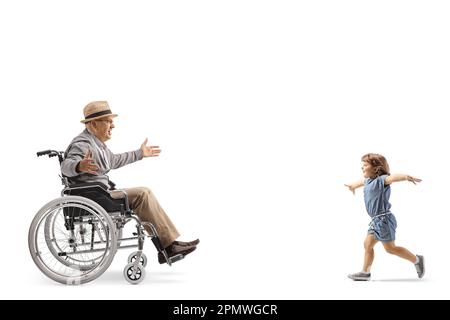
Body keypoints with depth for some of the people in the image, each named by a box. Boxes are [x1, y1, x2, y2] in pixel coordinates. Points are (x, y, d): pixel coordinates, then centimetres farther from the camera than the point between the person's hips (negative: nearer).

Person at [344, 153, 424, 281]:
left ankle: (417, 260, 11)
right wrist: (353, 185, 61)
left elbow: (392, 177, -36)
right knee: (368, 244, 10)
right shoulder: (369, 181, 14)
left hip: (384, 219, -9)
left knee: (390, 248, -4)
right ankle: (365, 272, 18)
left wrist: (406, 177, -56)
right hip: (376, 220, 9)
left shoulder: (381, 180, -15)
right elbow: (362, 181, 38)